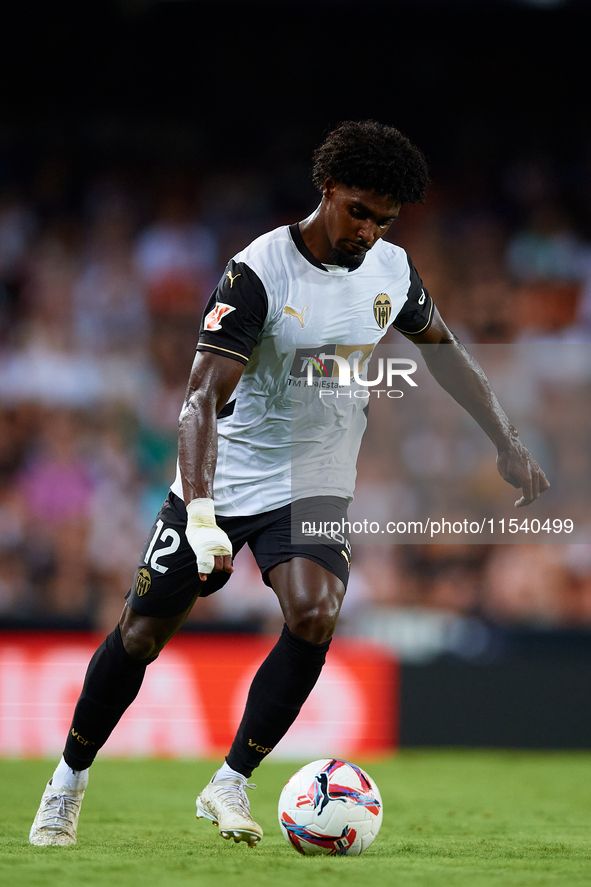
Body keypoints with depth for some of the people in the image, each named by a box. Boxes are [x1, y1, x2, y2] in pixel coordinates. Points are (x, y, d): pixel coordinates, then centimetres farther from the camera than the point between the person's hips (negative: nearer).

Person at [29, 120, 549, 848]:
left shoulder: (393, 270, -4)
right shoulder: (259, 272, -22)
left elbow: (443, 350, 17)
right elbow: (204, 395, -29)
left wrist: (508, 445, 15)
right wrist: (200, 511, -41)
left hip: (315, 487, 3)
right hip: (221, 483, -3)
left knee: (315, 617, -23)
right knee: (142, 633, 2)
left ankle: (230, 784, -10)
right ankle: (69, 780, 24)